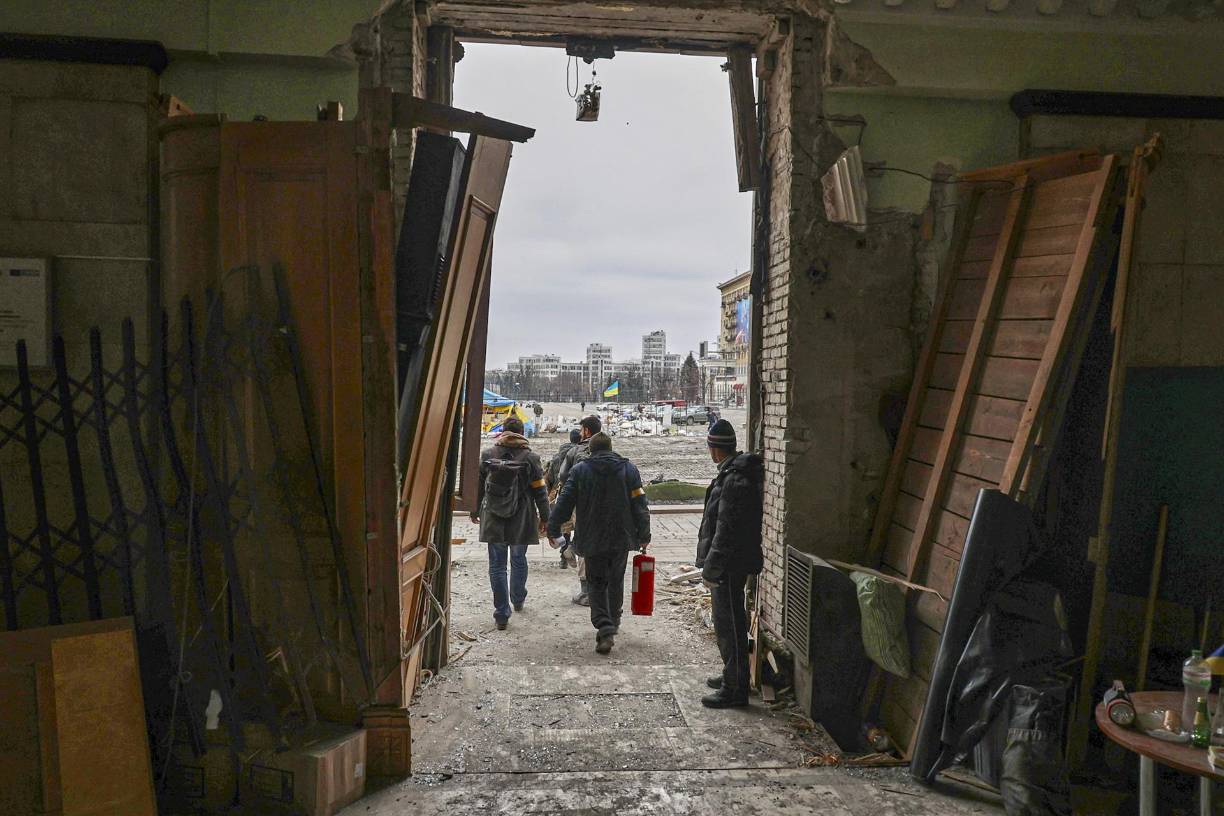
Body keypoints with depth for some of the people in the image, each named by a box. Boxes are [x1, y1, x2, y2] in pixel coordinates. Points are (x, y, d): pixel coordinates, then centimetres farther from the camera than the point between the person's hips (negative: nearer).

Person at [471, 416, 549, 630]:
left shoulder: (487, 456, -2)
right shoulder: (530, 458, -7)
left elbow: (477, 487, 5)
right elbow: (540, 491, -3)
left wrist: (475, 512, 19)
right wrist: (544, 518, 7)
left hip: (493, 521, 0)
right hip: (521, 522, 0)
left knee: (497, 565, 5)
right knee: (519, 561, 20)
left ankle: (501, 613, 3)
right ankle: (518, 600, 38)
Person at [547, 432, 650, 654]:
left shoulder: (580, 470, -4)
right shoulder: (629, 469, 1)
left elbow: (564, 503, -4)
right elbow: (640, 506, 0)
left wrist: (553, 529, 6)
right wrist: (644, 536, 8)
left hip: (592, 540, -2)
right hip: (621, 538, 2)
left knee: (597, 585, 7)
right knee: (616, 582, 19)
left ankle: (604, 629, -8)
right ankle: (613, 624, 33)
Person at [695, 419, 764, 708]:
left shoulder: (735, 480, -23)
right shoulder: (733, 473, 11)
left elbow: (726, 530, -25)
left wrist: (711, 567, -20)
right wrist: (711, 563, 21)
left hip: (729, 565, -10)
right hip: (731, 563, 10)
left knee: (729, 624, -2)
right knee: (729, 622, 21)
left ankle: (735, 689, 7)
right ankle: (733, 676, 35)